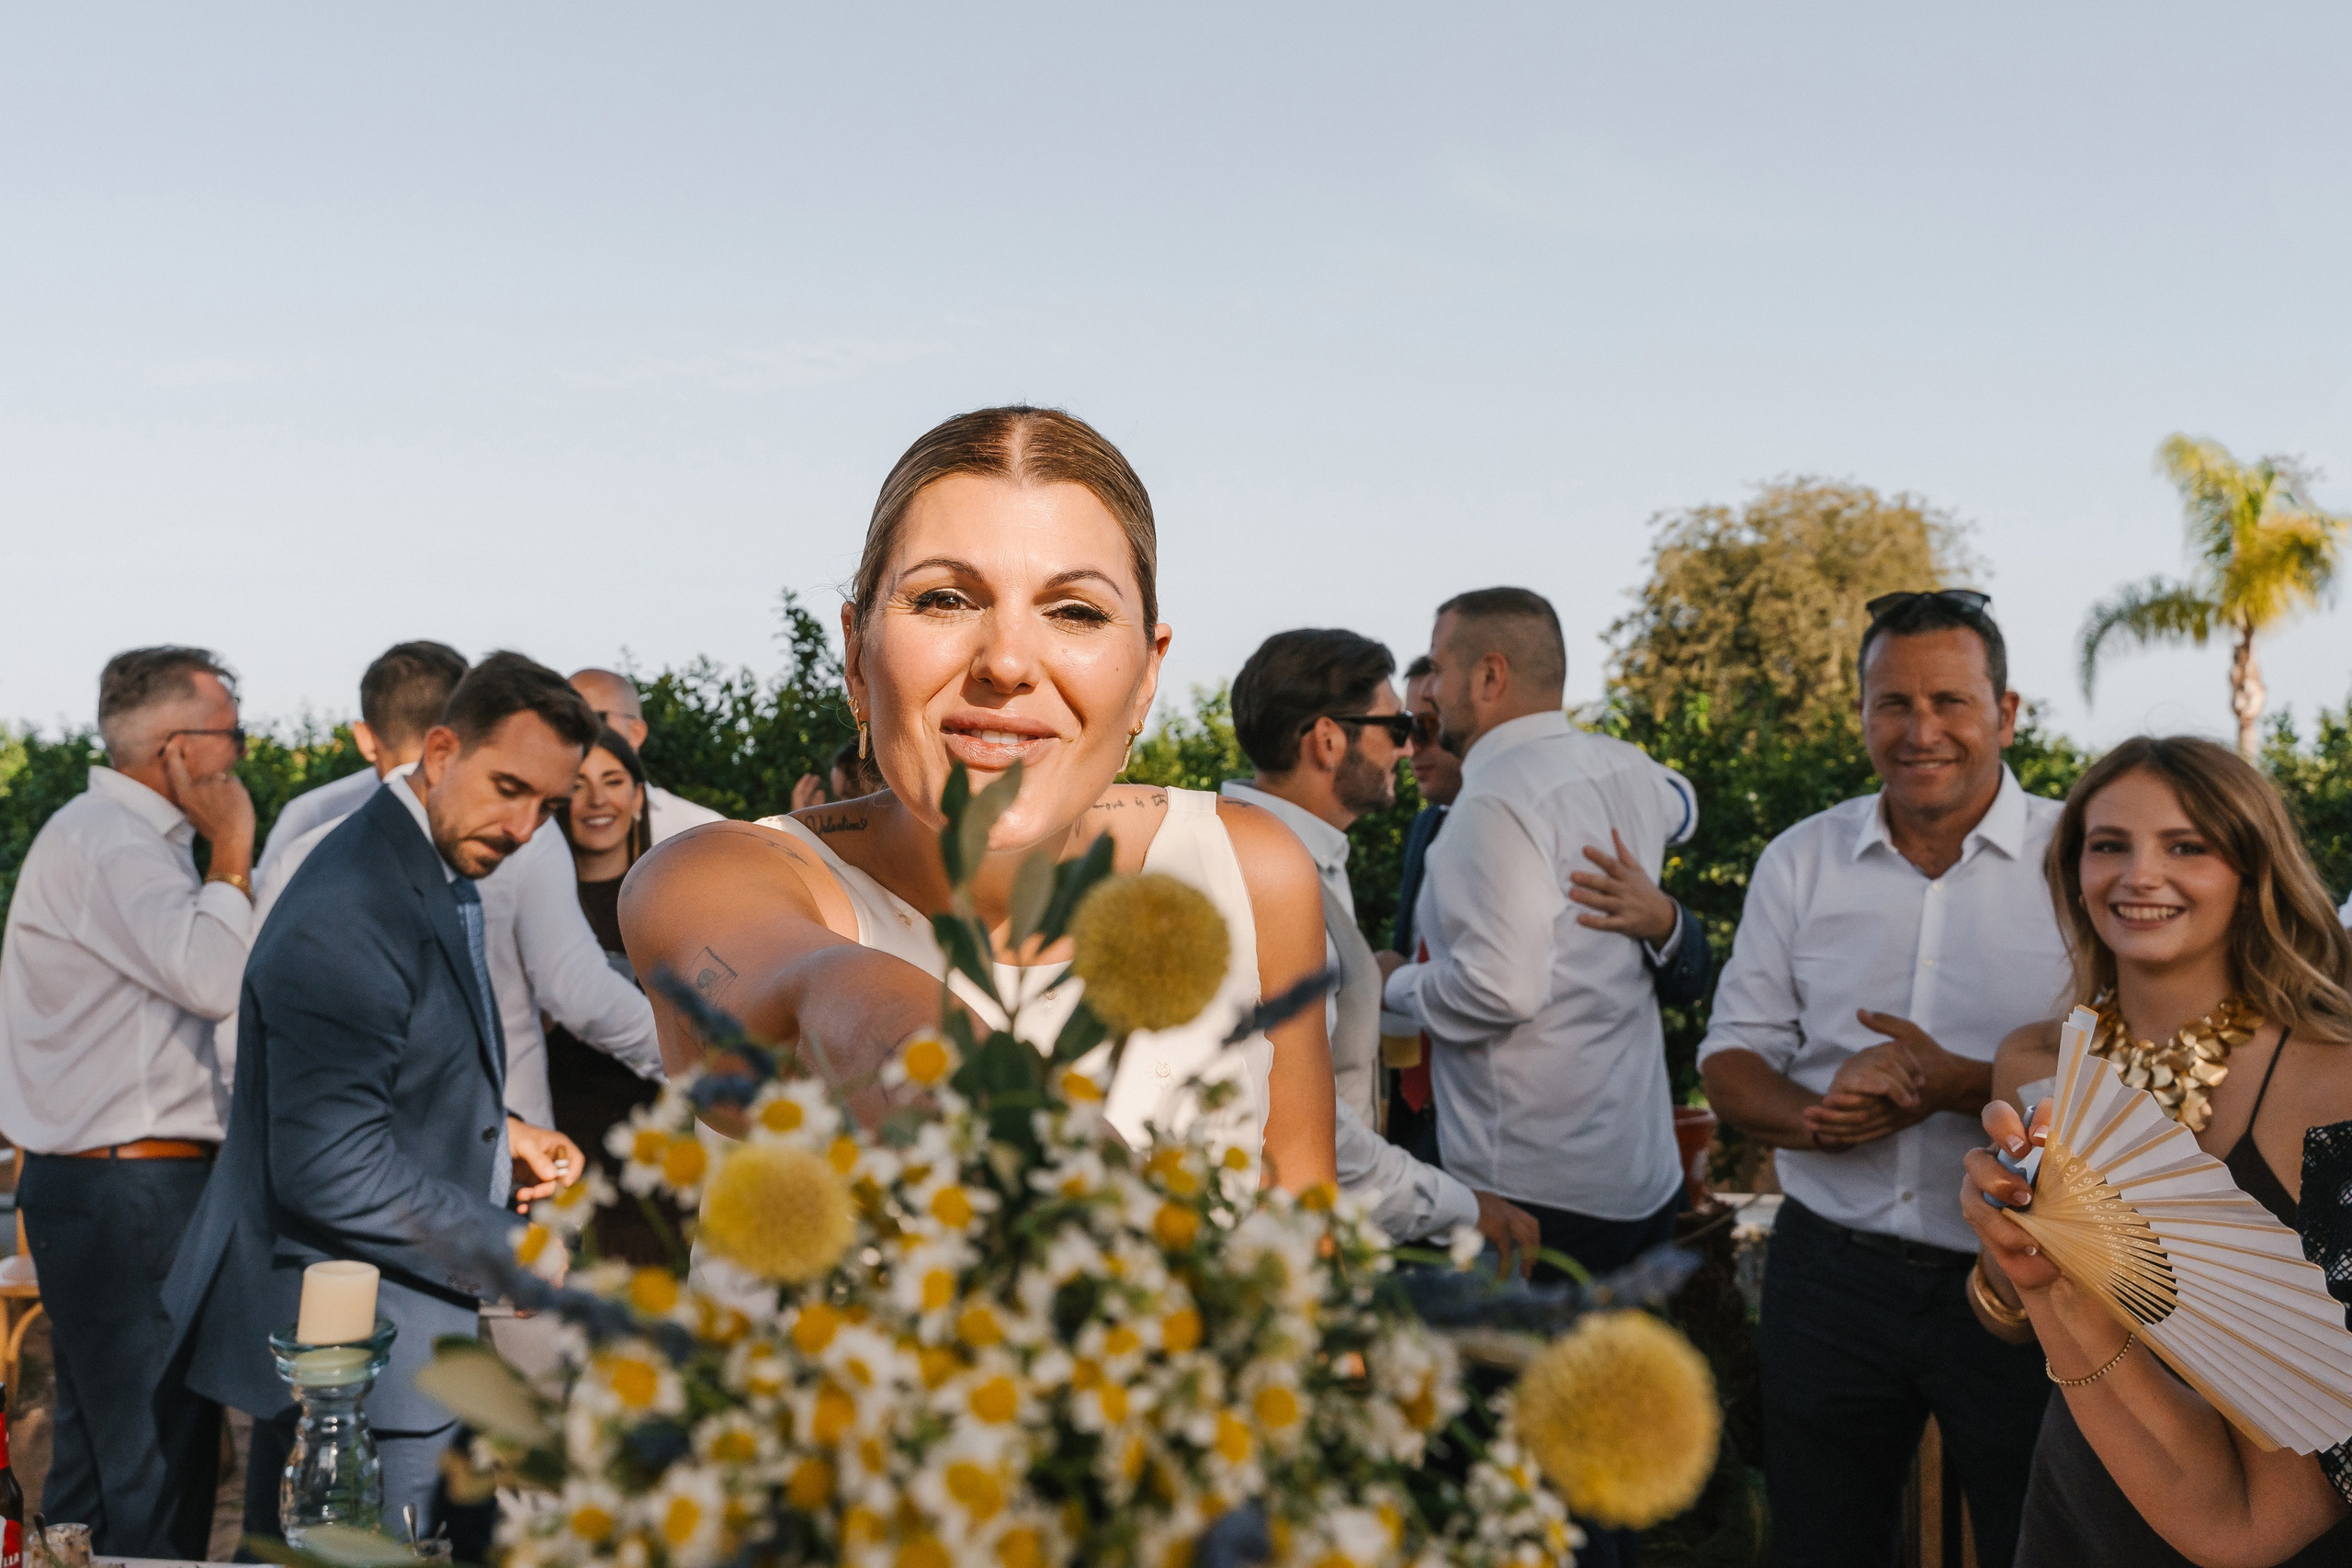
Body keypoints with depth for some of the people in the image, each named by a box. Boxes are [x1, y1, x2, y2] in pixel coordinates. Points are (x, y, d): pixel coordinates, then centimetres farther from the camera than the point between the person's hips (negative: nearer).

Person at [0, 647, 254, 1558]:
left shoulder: (129, 837, 18)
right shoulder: (108, 844, -16)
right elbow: (217, 979, -27)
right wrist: (232, 855, -16)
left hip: (94, 1178, 11)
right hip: (131, 1192, -11)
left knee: (95, 1461, 17)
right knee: (160, 1476, -7)